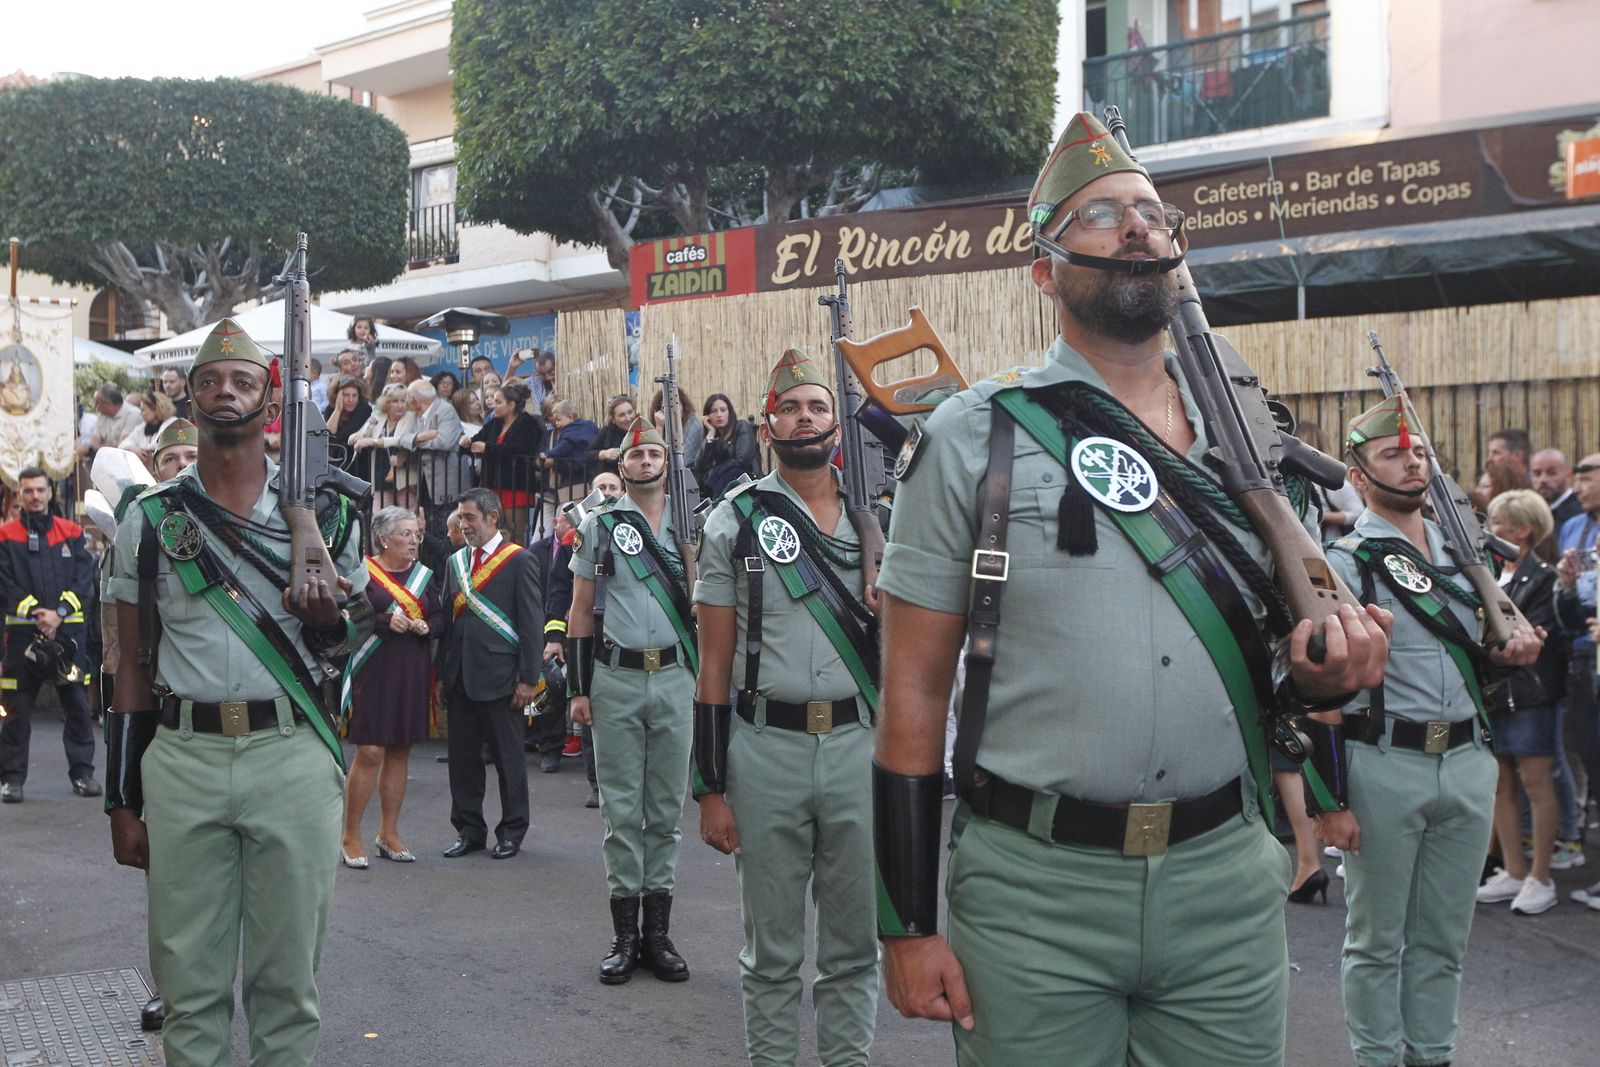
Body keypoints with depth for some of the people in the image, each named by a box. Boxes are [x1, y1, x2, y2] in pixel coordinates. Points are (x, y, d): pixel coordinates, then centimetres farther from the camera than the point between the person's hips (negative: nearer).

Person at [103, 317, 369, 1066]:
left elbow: (349, 644, 13)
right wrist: (122, 801, 5)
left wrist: (326, 620, -12)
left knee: (288, 977, 5)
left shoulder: (323, 515, 7)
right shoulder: (150, 520, 8)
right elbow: (134, 668, 9)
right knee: (189, 980, 6)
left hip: (292, 757, 0)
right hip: (182, 759, 1)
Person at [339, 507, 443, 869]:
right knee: (370, 752, -8)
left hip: (413, 674, 5)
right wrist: (385, 621, -20)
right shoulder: (363, 573, -4)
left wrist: (425, 626, -7)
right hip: (373, 671, -5)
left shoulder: (423, 575, 12)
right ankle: (351, 837, 3)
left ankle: (389, 833, 18)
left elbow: (440, 619, 14)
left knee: (400, 753, 9)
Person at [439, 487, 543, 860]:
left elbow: (532, 623, -7)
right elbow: (448, 618, 16)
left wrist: (528, 679, -11)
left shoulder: (518, 560, -5)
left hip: (499, 675, -6)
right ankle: (469, 830, 20)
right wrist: (442, 671, 9)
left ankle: (512, 832, 15)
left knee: (508, 757, 3)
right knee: (462, 756, 9)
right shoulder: (455, 562, 13)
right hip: (460, 675, 6)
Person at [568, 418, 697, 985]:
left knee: (667, 807, 5)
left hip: (675, 677, 1)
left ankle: (658, 932, 12)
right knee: (622, 808, 1)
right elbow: (581, 612, 6)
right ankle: (624, 933, 9)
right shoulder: (598, 527, 5)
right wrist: (577, 690, -1)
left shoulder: (692, 527, 9)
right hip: (615, 678, -1)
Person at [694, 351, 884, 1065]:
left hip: (860, 744, 2)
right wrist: (711, 789, -3)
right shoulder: (734, 522, 2)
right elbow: (715, 664, 1)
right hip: (765, 747, -2)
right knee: (772, 945, 8)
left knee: (854, 940, 10)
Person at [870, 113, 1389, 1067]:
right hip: (1035, 892, -3)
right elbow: (914, 691, -4)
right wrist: (909, 924, -7)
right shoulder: (975, 439, -3)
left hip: (1226, 883, 4)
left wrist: (1325, 672, -7)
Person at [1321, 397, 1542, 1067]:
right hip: (1383, 767, -6)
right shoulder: (1343, 564, -7)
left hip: (1468, 763, 6)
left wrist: (1512, 653, 1)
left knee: (1445, 937, 14)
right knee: (1377, 938, 6)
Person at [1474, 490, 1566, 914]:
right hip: (1490, 691, 7)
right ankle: (1513, 872, 17)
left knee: (1535, 783, -3)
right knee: (1500, 783, 9)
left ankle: (1541, 879, 5)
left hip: (1529, 693, -7)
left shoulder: (1543, 578, -7)